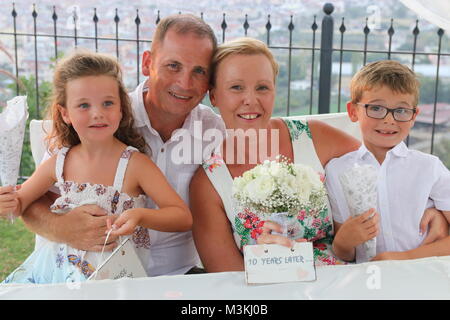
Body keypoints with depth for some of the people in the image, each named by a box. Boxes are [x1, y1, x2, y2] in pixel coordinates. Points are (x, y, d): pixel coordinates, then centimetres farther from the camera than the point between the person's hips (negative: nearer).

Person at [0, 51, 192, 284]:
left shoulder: (134, 164, -13)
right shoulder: (58, 163, 0)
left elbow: (184, 218, -14)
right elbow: (19, 204, 15)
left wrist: (140, 216, -32)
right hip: (59, 264, 4)